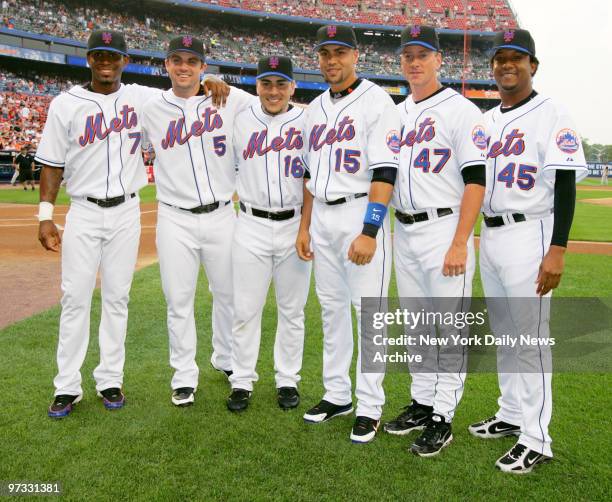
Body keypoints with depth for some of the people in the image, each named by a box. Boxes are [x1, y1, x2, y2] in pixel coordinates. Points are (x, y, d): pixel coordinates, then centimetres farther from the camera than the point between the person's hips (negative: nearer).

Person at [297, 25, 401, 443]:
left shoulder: (377, 102, -8)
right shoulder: (316, 108, 15)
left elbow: (385, 172, -16)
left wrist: (369, 231, -24)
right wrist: (305, 226, 15)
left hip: (362, 214, -7)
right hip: (323, 217, 7)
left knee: (369, 309, -4)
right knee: (332, 308, 12)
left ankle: (370, 406, 6)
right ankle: (337, 395, 24)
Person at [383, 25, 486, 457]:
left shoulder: (461, 110, -7)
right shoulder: (396, 113, 14)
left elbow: (476, 180, -13)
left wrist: (459, 244, -20)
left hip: (444, 230, -7)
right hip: (404, 232, 7)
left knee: (449, 328, -1)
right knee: (417, 326, 15)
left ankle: (442, 419, 9)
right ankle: (421, 404, 27)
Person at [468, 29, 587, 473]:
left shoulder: (551, 115, -7)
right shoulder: (485, 120, 15)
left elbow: (565, 186, -13)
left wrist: (557, 250, -21)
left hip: (529, 236, -7)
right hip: (488, 236, 8)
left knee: (530, 337, -5)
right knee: (503, 333, 15)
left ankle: (536, 439, 4)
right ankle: (511, 415, 30)